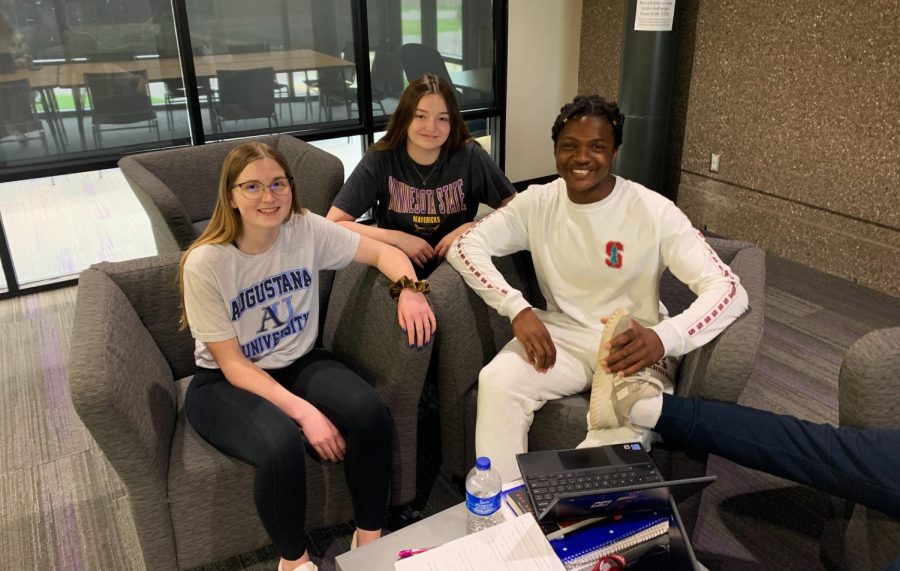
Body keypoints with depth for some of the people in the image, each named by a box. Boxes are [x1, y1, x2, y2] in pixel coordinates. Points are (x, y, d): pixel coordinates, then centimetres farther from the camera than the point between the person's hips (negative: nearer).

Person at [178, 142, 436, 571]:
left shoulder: (307, 229, -11)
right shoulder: (205, 264, -21)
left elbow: (383, 252, 0)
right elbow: (232, 363, -18)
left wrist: (408, 290, -23)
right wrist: (304, 411, -28)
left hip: (298, 363, 4)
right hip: (224, 384, -3)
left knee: (369, 412, -25)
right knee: (281, 446, -34)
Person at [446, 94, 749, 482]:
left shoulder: (654, 212, -13)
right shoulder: (538, 202, -2)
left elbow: (729, 290, -19)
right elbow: (465, 246, -8)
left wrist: (662, 339, -39)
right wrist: (518, 309, -25)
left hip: (632, 347, -2)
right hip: (560, 334, 3)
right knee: (497, 382, -27)